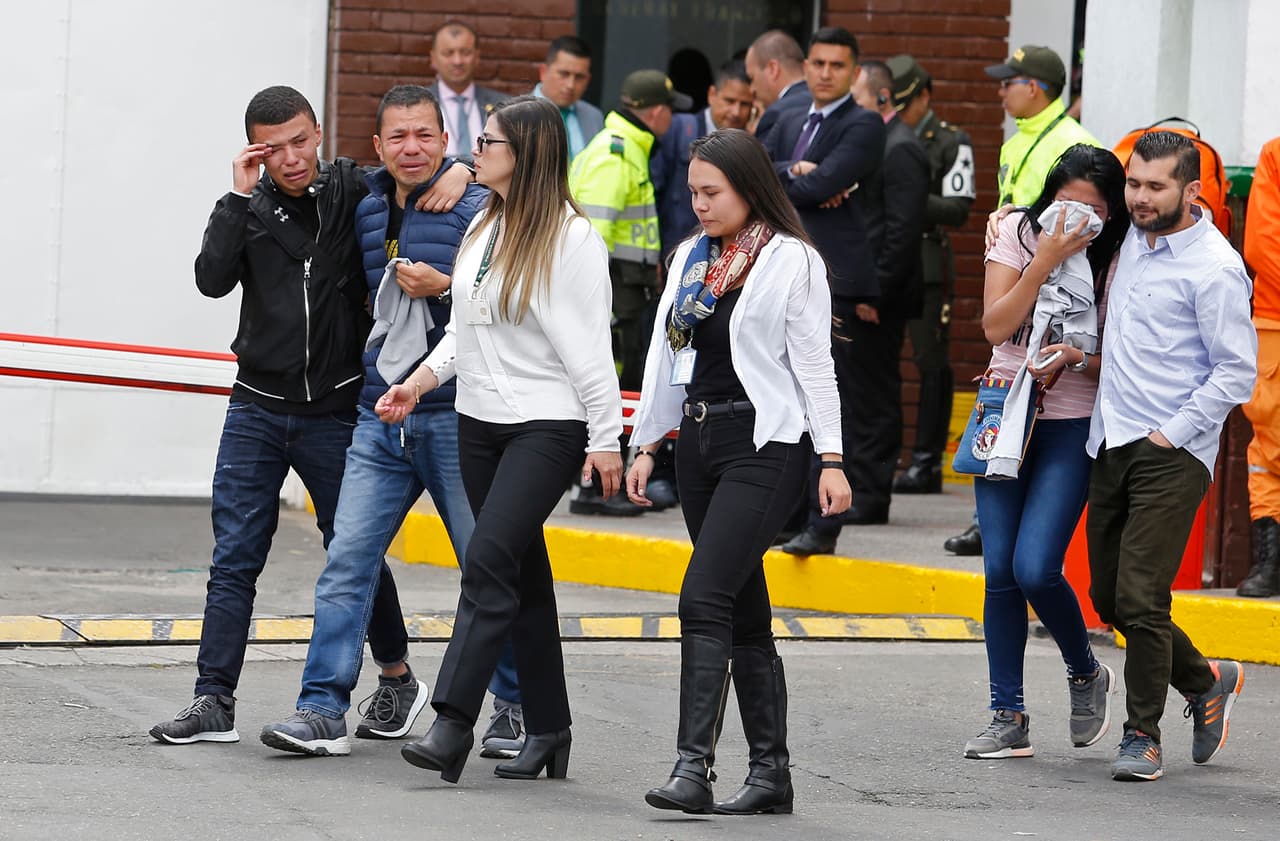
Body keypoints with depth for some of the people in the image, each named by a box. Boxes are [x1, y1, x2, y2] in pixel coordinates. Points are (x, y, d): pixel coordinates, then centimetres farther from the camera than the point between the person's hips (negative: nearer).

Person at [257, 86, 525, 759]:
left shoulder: (477, 210, -7)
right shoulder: (367, 212, 12)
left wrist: (444, 288, -19)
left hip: (457, 418, -5)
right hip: (381, 419, 5)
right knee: (348, 560, -4)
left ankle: (515, 706, 17)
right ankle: (324, 709, -5)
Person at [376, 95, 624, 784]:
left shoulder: (571, 238, -10)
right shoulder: (484, 227, 13)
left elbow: (589, 346, -12)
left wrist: (606, 439, -14)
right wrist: (420, 381, 6)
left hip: (548, 425, -8)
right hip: (479, 421, 8)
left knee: (489, 560, -17)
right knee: (523, 573, 9)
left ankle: (452, 723, -21)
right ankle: (547, 731, 14)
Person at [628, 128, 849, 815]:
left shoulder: (793, 262, -4)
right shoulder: (691, 257, 15)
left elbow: (813, 364, -7)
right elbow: (665, 354, 18)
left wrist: (831, 458, -11)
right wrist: (646, 444, 15)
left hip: (764, 444, -7)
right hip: (698, 442, 7)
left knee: (705, 596, -18)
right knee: (744, 613, 9)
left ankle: (693, 765, -22)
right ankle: (770, 772, 12)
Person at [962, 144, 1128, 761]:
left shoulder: (1116, 260, -5)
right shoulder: (1018, 233, 0)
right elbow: (996, 326, -9)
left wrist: (1076, 359, -21)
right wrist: (1046, 260, -16)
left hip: (1072, 429, -3)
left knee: (1035, 569, -14)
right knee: (1000, 572, 0)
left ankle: (1086, 675, 14)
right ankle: (1009, 718, 8)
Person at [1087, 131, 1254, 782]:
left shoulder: (1215, 269, -12)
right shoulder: (1134, 239, 11)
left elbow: (1236, 373, -13)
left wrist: (1172, 434, -14)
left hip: (1171, 455, -8)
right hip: (1111, 445, 8)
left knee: (1139, 599, -13)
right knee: (1108, 599, 10)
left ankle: (1143, 736, 0)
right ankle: (1206, 682, 30)